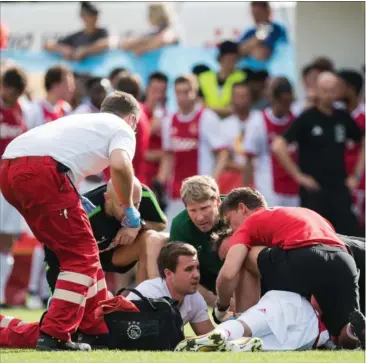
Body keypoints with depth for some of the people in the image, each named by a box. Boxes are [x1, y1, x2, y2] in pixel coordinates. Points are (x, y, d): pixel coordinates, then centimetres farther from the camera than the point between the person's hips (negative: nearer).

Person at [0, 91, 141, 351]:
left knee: (73, 250, 21)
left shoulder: (83, 121, 36)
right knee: (81, 256, 3)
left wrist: (75, 202, 37)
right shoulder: (123, 130, 15)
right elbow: (120, 165, -7)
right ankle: (53, 335, -7)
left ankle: (99, 329, 28)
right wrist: (130, 213, 4)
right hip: (43, 171, -8)